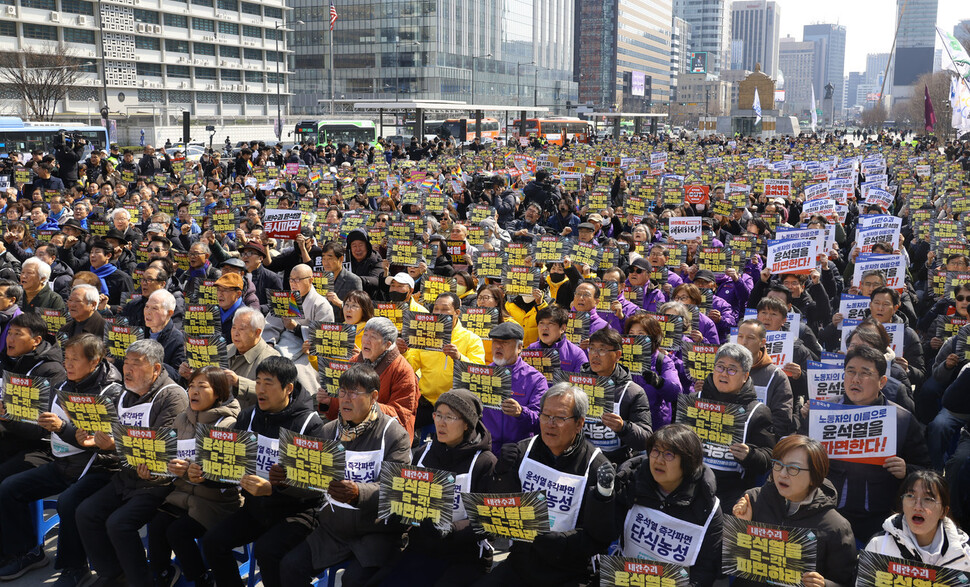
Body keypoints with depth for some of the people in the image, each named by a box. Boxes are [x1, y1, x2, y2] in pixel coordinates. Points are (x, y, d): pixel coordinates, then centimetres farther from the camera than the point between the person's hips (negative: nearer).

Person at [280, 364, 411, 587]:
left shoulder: (394, 434, -9)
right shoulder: (328, 431, 9)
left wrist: (358, 493, -36)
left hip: (376, 530, -5)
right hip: (332, 527, 5)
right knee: (291, 565, -10)